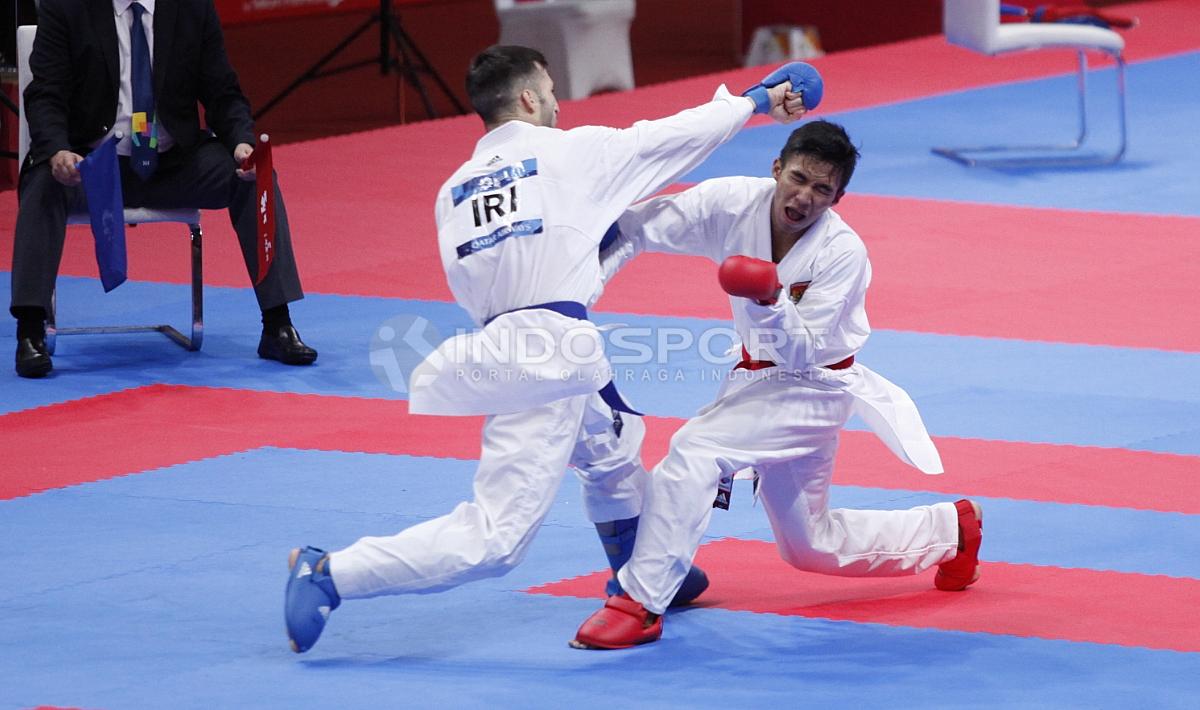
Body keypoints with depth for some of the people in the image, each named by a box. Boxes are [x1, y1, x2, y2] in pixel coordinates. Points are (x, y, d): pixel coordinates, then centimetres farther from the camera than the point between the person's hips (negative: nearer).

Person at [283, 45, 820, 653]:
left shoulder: (455, 190, 12)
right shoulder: (569, 152, -2)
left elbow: (472, 289, 15)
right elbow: (675, 135, 8)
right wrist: (756, 100, 23)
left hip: (501, 345, 8)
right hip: (550, 359, -8)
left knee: (613, 450, 34)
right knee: (492, 541, -9)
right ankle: (329, 574, -16)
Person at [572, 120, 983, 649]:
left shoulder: (843, 253, -23)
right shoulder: (734, 203, -14)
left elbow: (804, 352, -24)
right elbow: (639, 227, -14)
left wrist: (771, 301, -42)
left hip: (809, 390, -7)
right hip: (758, 380, 7)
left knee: (693, 453, -28)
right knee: (810, 547, 20)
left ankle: (640, 604, -22)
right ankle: (952, 529, 39)